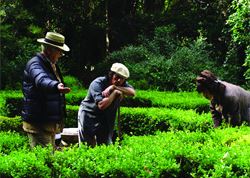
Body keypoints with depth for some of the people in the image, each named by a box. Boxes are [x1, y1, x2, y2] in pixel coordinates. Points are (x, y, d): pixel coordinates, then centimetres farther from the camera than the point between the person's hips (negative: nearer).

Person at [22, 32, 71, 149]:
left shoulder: (51, 65, 16)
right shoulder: (35, 64, -15)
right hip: (38, 123, -10)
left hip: (49, 123, 10)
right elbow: (42, 80, -38)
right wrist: (56, 85, -59)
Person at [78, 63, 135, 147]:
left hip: (107, 119, 5)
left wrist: (114, 87, -31)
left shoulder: (122, 85, -6)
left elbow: (132, 92, -27)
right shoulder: (98, 83, -23)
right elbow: (101, 105, -33)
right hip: (89, 115, -5)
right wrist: (115, 93, -27)